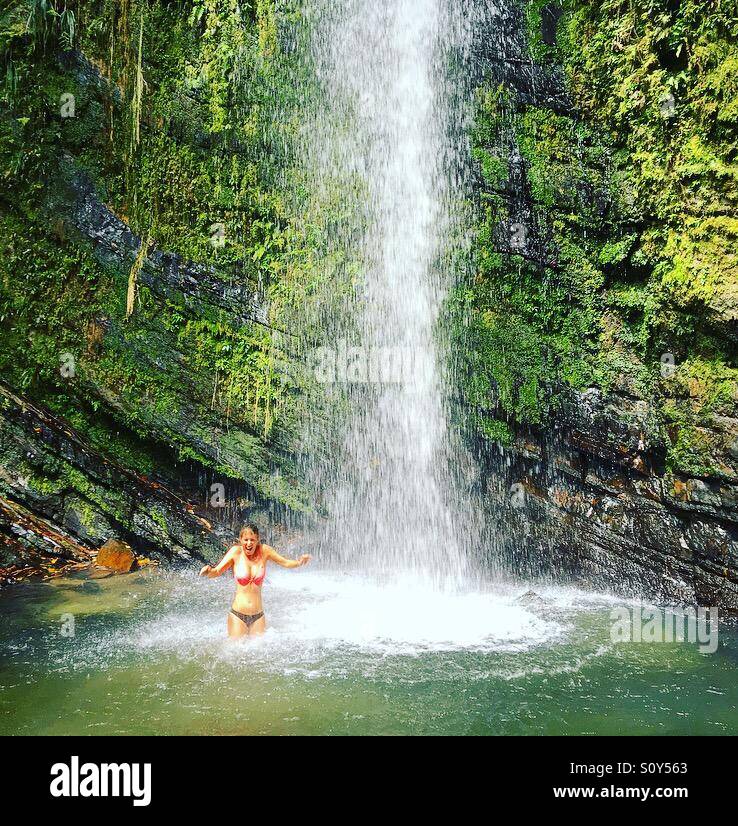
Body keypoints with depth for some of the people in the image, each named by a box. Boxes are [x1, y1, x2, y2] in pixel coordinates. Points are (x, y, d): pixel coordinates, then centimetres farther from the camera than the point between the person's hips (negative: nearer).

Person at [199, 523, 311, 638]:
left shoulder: (264, 551, -3)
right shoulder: (236, 552, -8)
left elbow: (286, 563, 6)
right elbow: (216, 571, -11)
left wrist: (299, 562, -14)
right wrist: (208, 571, -34)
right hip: (238, 615, -2)